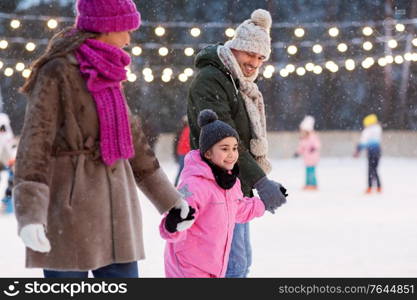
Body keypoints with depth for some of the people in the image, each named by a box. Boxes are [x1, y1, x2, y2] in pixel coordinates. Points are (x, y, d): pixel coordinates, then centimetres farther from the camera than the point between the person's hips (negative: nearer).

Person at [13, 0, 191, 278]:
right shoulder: (58, 73, -10)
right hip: (70, 203, -8)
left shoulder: (108, 76, 14)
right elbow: (35, 142, -17)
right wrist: (30, 213, -28)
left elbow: (133, 139, 22)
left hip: (114, 205, 8)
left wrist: (169, 197, 25)